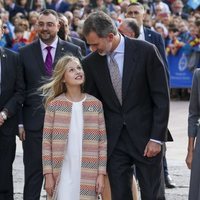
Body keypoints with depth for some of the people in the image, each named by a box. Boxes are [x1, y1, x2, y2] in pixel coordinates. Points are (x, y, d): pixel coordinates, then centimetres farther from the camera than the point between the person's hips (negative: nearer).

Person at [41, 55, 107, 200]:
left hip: (88, 173, 1)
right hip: (62, 173, -1)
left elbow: (102, 141, 4)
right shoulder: (54, 105, 0)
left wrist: (101, 173, -1)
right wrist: (48, 174, -5)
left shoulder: (95, 104, 4)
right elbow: (47, 141, 0)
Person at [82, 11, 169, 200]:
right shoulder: (90, 62, 1)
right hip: (113, 140, 3)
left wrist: (156, 138, -11)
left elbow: (161, 98, -7)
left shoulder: (146, 51, -9)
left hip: (145, 136, -3)